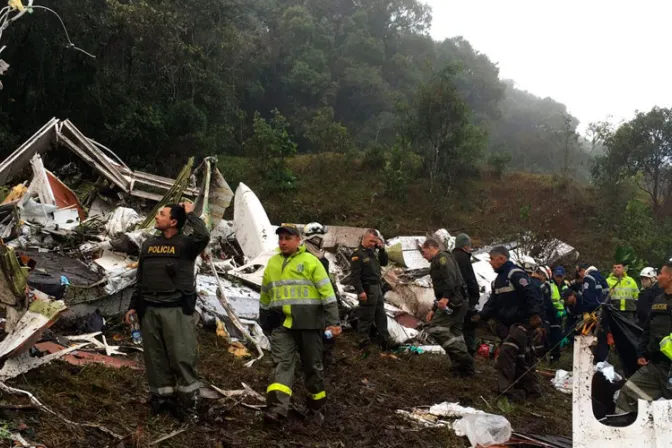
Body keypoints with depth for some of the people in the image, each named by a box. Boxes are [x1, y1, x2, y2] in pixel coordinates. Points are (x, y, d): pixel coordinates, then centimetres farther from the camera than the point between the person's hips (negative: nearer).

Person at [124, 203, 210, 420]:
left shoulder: (186, 243, -1)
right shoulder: (149, 244, 16)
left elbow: (203, 236, -25)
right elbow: (141, 279, 20)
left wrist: (190, 214, -11)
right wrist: (133, 306, 15)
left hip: (177, 310, -5)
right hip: (150, 310, 5)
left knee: (182, 356, -7)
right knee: (155, 357, 7)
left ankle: (188, 400, 2)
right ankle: (161, 397, 17)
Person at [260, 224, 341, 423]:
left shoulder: (310, 261, -2)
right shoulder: (272, 264, 13)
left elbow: (327, 292, -6)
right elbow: (265, 296, 23)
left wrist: (333, 321, -11)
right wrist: (264, 320, 24)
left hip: (308, 323, -3)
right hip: (281, 324, 3)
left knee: (312, 365, 8)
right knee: (282, 363, -9)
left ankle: (316, 405, 27)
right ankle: (277, 408, -18)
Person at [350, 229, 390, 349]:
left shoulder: (373, 251, 10)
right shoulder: (358, 254, -15)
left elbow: (384, 262, 18)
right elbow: (355, 275, -20)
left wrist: (382, 249, 2)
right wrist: (360, 291, -25)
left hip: (377, 287, 9)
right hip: (367, 289, -9)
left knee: (381, 316, 16)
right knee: (366, 317, -3)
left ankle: (385, 340, 26)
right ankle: (364, 342, 5)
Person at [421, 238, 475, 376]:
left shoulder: (442, 258, -5)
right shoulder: (438, 262, 28)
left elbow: (450, 277, -23)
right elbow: (440, 289, 33)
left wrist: (445, 297, -33)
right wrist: (434, 310, 31)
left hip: (453, 301, -10)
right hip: (459, 302, 10)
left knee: (436, 328, -13)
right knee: (453, 333, 11)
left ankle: (462, 358, -15)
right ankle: (464, 365, 12)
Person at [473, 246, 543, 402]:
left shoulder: (515, 274, -15)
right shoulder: (499, 279, 16)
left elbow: (532, 295, -23)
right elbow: (493, 303, 16)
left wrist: (535, 315, -31)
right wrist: (481, 316, 2)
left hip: (523, 322, -10)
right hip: (509, 324, 10)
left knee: (506, 354, -17)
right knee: (521, 357, 13)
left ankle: (506, 389, -15)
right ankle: (531, 388, 22)